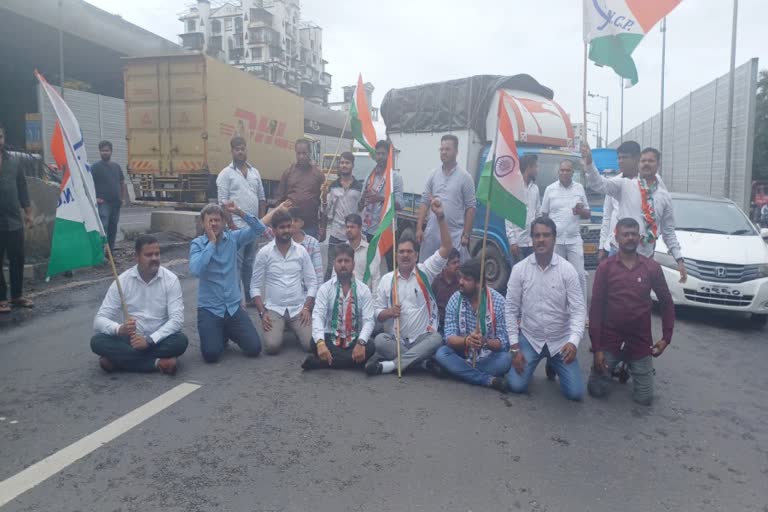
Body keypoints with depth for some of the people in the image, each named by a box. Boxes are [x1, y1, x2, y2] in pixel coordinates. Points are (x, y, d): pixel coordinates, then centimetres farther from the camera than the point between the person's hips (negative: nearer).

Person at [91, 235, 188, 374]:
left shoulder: (171, 279, -8)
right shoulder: (122, 281, -5)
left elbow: (177, 319, -16)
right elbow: (99, 320, -9)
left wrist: (149, 339, -28)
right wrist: (119, 329, -32)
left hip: (158, 340, -1)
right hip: (129, 339, 2)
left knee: (181, 341, -31)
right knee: (97, 341, -26)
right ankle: (158, 362, -23)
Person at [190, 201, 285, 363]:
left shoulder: (233, 238, 2)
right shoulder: (197, 244, -6)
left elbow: (259, 229, -9)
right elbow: (195, 270, -23)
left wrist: (239, 212, -18)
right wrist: (211, 242, -17)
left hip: (234, 307, 2)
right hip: (209, 309, -2)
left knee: (254, 348, -6)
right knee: (211, 354, -17)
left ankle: (230, 333, 25)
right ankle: (220, 336, 18)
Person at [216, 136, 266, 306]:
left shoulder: (255, 172, 13)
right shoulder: (226, 174, -3)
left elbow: (261, 199, 15)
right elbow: (223, 203, -9)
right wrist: (231, 226, -14)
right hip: (237, 227, -5)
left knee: (250, 263, 13)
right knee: (236, 264, -2)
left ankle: (251, 297, 22)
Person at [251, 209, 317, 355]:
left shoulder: (301, 251, 2)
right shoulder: (264, 253, -2)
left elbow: (312, 283, 3)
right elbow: (255, 287, 0)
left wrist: (306, 308, -9)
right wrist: (262, 313, -11)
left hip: (299, 308, 1)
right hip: (273, 308, -1)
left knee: (311, 344, -17)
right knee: (272, 346, -24)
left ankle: (295, 329, 17)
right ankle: (278, 328, 12)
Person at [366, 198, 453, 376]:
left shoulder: (425, 272, 3)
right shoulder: (386, 279, 7)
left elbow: (446, 249, -8)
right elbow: (377, 313, 9)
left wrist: (441, 217, -18)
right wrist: (389, 312, -16)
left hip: (422, 338, -1)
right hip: (395, 340, 1)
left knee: (436, 339, -33)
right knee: (379, 341, -30)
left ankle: (391, 364, -29)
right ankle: (423, 361, -22)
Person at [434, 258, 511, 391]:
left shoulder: (498, 301, -14)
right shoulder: (454, 300, -8)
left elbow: (504, 343, -15)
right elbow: (450, 338, -14)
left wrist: (485, 342, -36)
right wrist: (466, 340, -36)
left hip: (489, 358, -2)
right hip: (463, 355, 2)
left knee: (506, 359, -31)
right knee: (441, 353, -26)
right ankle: (489, 379, -28)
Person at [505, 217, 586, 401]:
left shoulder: (568, 270, -11)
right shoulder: (519, 269, -10)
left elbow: (578, 310, -13)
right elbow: (511, 309, -6)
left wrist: (573, 341, -30)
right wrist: (515, 348, -9)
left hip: (560, 340, 0)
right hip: (529, 339, 0)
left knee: (575, 393, -6)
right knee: (516, 385, -13)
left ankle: (553, 364, 27)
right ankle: (534, 362, 22)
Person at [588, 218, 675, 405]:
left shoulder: (652, 267, -2)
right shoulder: (605, 267, -7)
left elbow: (667, 303, 8)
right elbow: (596, 309, -7)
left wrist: (666, 337, 1)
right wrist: (596, 347, -10)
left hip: (640, 343, 1)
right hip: (609, 342, -1)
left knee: (644, 398, 2)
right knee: (597, 391, -1)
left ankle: (629, 367, 32)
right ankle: (616, 365, 30)